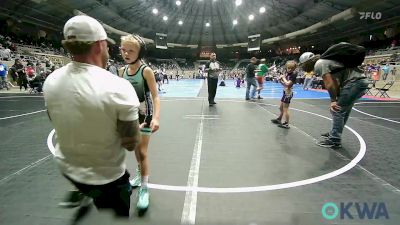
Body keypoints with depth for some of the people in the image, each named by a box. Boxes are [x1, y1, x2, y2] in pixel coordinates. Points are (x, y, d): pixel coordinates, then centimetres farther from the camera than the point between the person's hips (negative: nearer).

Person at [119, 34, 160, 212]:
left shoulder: (146, 71, -18)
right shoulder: (123, 71, 0)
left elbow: (155, 96, -22)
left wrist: (156, 118, -34)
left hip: (144, 116, -6)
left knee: (142, 151, -4)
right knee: (135, 147, 19)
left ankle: (144, 188, 10)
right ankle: (140, 174, 41)